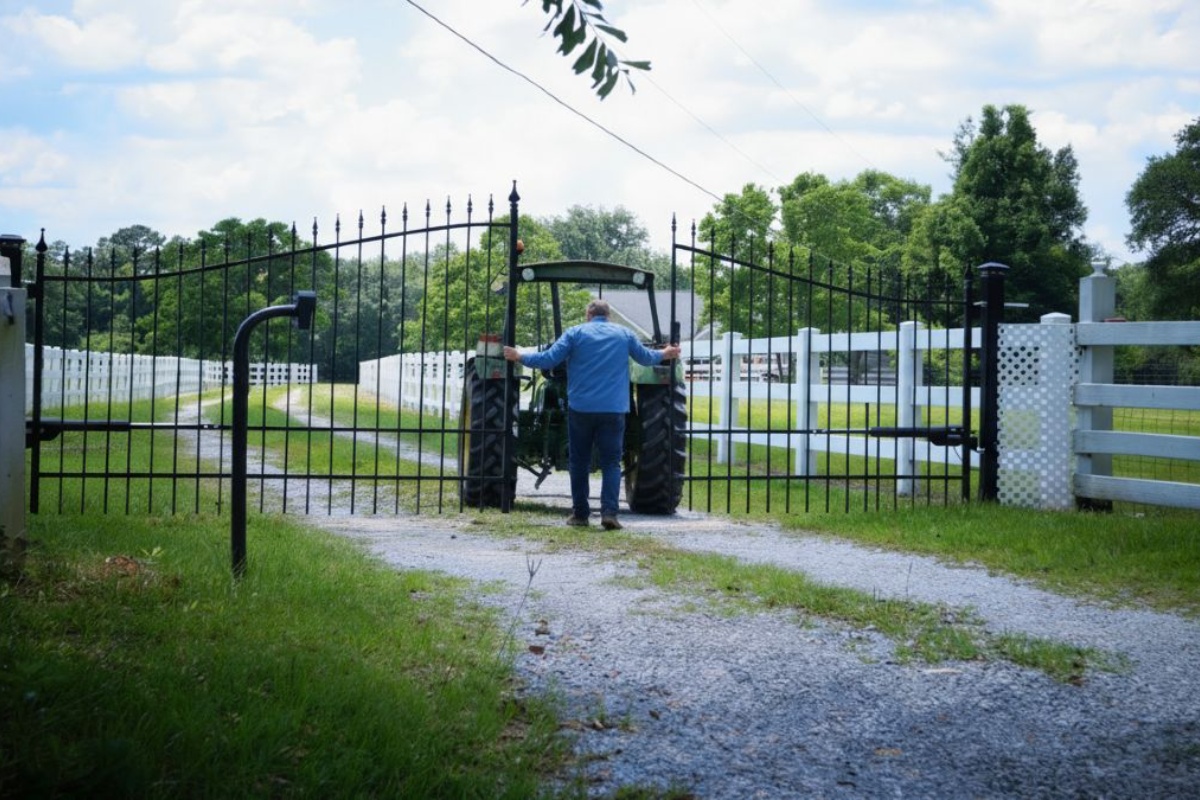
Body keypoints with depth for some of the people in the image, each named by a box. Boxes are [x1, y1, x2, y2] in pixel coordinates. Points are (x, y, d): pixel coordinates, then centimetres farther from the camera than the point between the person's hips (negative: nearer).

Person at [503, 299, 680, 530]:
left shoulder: (574, 333, 2)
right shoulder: (624, 334, 8)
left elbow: (548, 360, -5)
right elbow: (646, 357, 21)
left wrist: (519, 357, 7)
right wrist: (665, 354, 40)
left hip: (580, 409, 0)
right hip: (614, 410, 1)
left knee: (579, 462, 11)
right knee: (611, 462, 4)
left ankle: (580, 513, 14)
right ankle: (609, 512, -10)